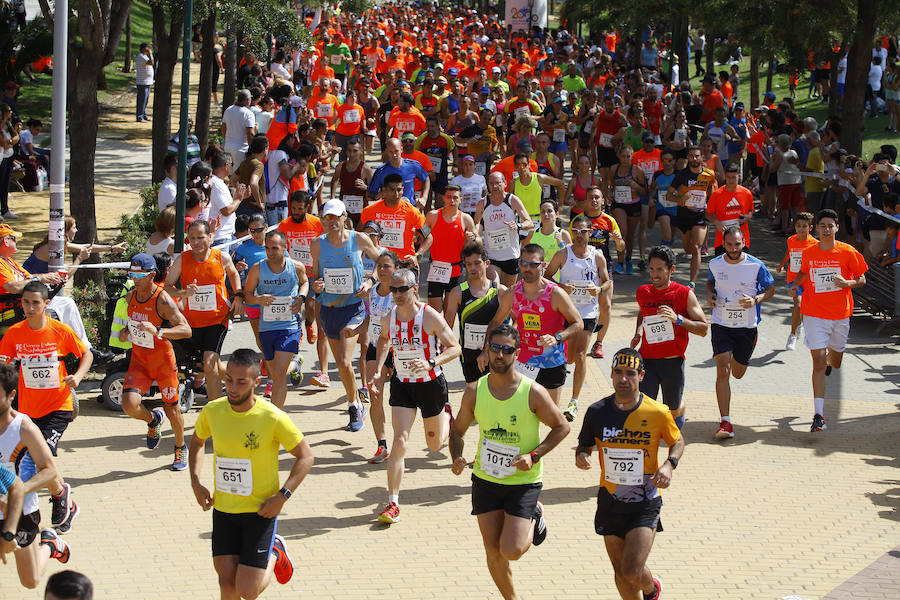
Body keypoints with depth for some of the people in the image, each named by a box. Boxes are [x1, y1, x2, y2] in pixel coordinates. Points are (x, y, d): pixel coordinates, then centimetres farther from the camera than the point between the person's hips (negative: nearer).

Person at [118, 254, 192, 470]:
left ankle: (180, 449, 36)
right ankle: (153, 419, 20)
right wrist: (125, 332, -2)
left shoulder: (162, 300, -22)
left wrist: (157, 331, -42)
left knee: (172, 409, 9)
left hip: (163, 360, -4)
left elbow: (186, 330, -29)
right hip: (139, 360, 4)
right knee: (129, 405, -16)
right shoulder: (130, 296, -2)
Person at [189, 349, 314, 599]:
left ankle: (274, 553, 24)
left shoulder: (273, 418, -17)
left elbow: (305, 456, -6)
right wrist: (196, 483, 4)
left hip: (261, 511, -3)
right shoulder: (212, 411, -5)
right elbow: (197, 442, 17)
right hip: (223, 510, 4)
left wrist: (282, 496, -16)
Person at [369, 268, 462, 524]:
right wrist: (378, 372, 6)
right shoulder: (388, 318, -6)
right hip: (401, 385, 2)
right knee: (400, 442, -14)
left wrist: (431, 363, -31)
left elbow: (455, 348, -14)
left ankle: (446, 414, 52)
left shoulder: (430, 317, -19)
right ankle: (393, 504, -12)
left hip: (431, 384, -2)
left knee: (435, 444, 16)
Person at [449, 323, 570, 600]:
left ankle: (534, 518, 19)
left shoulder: (533, 393, -14)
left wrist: (534, 455, -15)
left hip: (524, 481, -3)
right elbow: (458, 431, 8)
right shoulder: (474, 391, -5)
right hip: (485, 479, 3)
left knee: (511, 551, -13)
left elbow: (561, 427, -2)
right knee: (493, 551, 5)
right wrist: (456, 458, -12)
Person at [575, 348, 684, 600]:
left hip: (645, 504, -3)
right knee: (620, 572, 9)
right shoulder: (597, 412, -5)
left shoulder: (658, 413, -10)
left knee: (632, 571, -11)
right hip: (610, 501, 3)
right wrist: (581, 456, -14)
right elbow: (584, 445, 9)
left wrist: (669, 464, -11)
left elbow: (677, 441, 8)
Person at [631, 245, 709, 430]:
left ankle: (679, 421, 51)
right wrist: (638, 333, 10)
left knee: (673, 410, 16)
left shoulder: (684, 294, -8)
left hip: (673, 361, -2)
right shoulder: (643, 293, 4)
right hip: (647, 359, 2)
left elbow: (704, 329, -8)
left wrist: (678, 319, -22)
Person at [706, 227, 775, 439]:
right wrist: (709, 294, -4)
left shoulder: (756, 265, -10)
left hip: (747, 326, 0)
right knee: (722, 370, -15)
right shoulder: (715, 264, -3)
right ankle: (725, 422, -15)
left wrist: (756, 300, -18)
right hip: (721, 324, 0)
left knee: (738, 373, 16)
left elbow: (770, 289, 2)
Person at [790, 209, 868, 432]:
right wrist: (796, 283, 1)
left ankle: (830, 358, 58)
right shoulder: (808, 254, 0)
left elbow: (861, 280, 1)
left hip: (840, 314, 1)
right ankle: (819, 414, -14)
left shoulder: (848, 252, -6)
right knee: (818, 362, -11)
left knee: (835, 362, 17)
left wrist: (847, 283, -19)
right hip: (814, 313, -1)